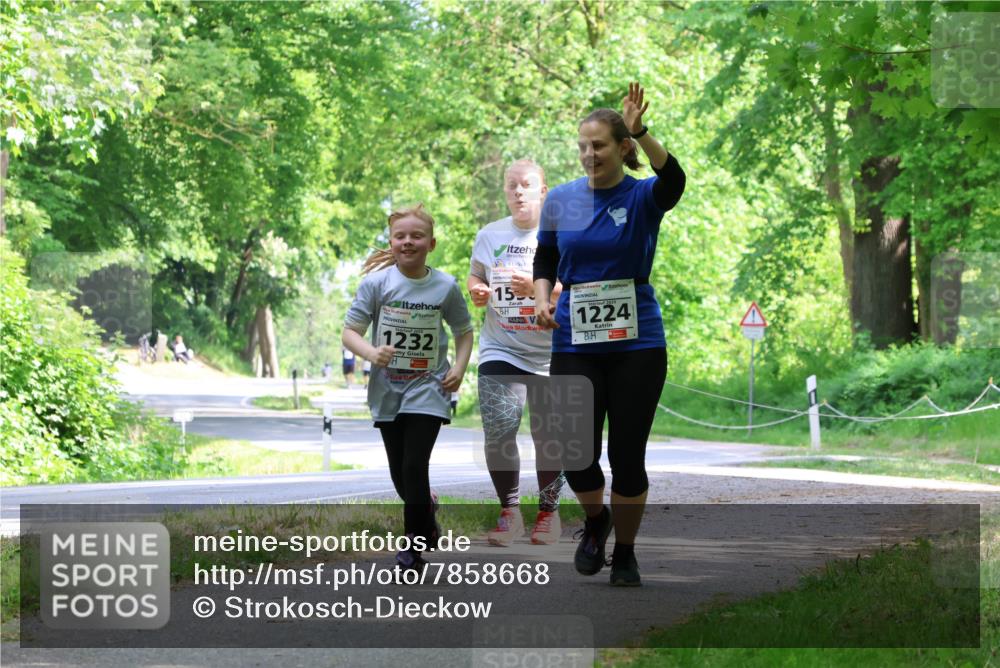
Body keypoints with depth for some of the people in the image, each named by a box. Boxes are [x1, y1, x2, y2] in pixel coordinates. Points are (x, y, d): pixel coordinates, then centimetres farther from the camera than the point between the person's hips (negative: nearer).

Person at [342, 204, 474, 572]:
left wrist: (459, 368, -7)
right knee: (399, 473, 10)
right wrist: (372, 352, -26)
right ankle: (427, 520, 39)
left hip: (428, 389, -2)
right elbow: (350, 331, -6)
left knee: (414, 466, -14)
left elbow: (464, 332, 10)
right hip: (388, 390, 2)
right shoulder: (377, 282, -8)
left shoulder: (445, 286, -5)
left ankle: (415, 545, 1)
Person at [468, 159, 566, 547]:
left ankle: (548, 511, 24)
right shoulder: (490, 235, 7)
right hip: (500, 350, 2)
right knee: (499, 427, -14)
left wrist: (537, 287, -26)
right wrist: (476, 290, -4)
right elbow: (475, 275, 19)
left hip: (552, 354, -2)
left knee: (549, 436, 5)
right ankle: (509, 511, 1)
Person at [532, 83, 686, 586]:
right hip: (575, 343, 2)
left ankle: (625, 552, 20)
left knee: (628, 457, -1)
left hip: (637, 343, -2)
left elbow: (674, 180, -26)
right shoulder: (560, 200, 5)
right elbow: (545, 262, 15)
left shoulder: (642, 198, -3)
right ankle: (595, 521, 29)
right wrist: (542, 298, -6)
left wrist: (640, 132, -41)